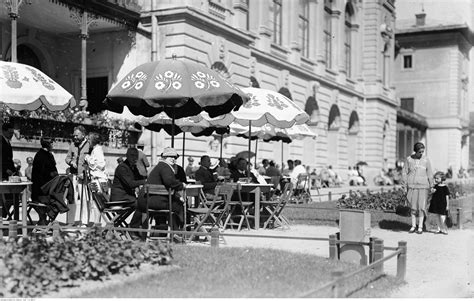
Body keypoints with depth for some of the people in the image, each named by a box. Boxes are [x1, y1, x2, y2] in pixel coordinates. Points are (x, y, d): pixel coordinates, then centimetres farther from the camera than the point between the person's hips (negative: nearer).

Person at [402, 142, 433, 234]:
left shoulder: (426, 160, 2)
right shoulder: (409, 159, 2)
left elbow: (429, 174, 5)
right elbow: (405, 172, 7)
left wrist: (431, 186, 1)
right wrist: (405, 186, 3)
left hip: (423, 186, 0)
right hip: (412, 186, 1)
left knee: (421, 206, -3)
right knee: (413, 206, 2)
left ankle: (420, 227, 3)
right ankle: (413, 226, 10)